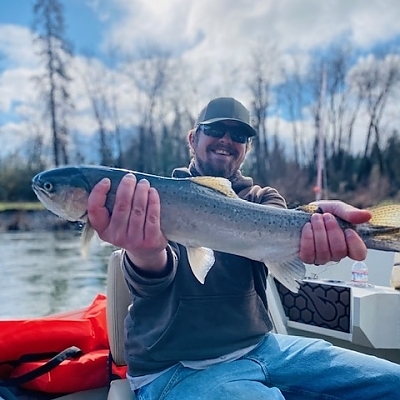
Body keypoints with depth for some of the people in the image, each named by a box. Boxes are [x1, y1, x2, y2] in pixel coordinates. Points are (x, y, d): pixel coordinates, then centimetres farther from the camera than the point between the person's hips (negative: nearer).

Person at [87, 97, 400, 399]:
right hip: (178, 367, -5)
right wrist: (146, 255, -46)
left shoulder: (261, 199, 9)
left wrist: (315, 222, -40)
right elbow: (154, 282, -21)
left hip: (260, 346, 5)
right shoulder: (157, 195, -3)